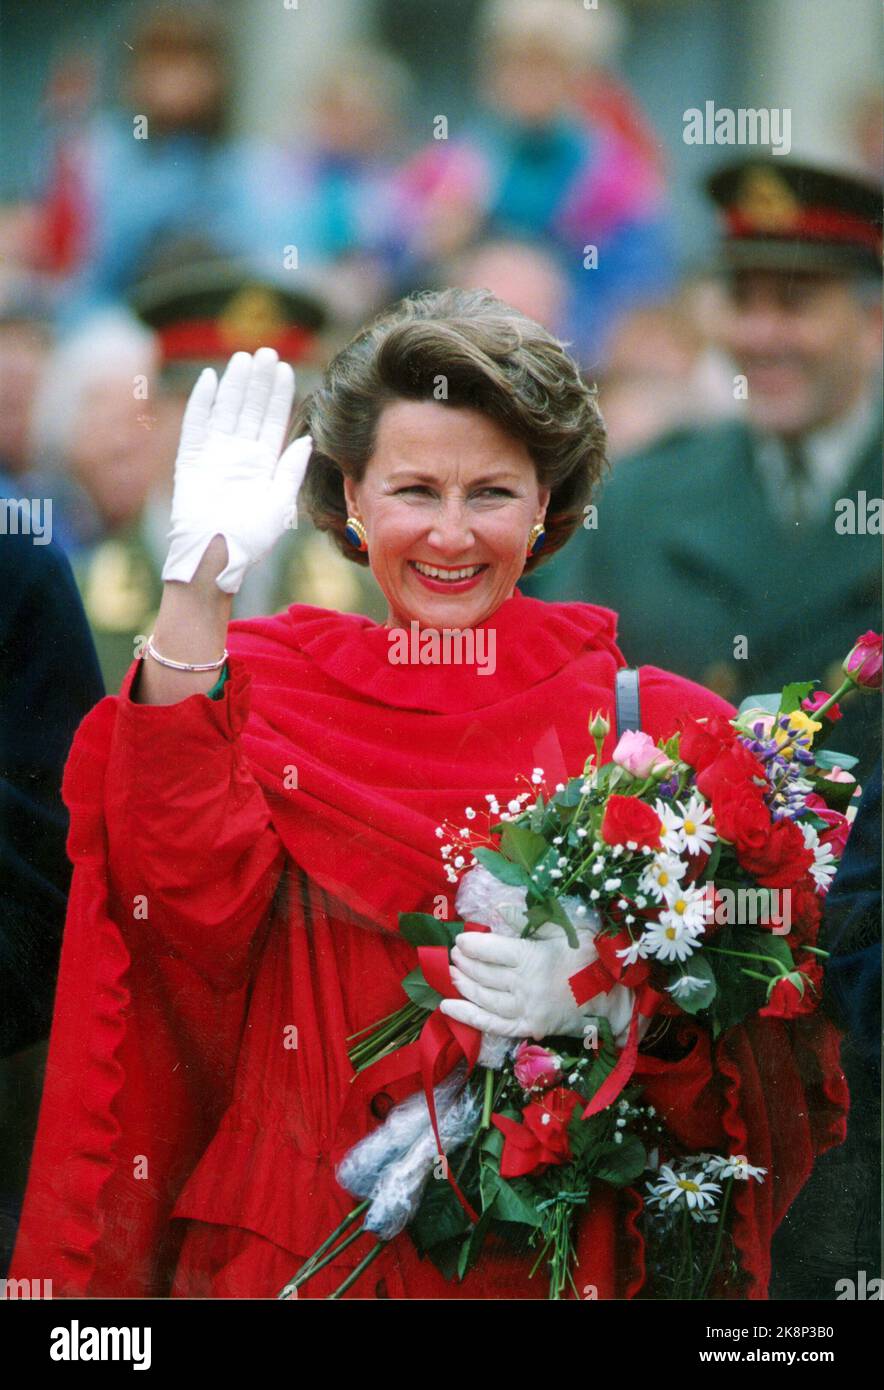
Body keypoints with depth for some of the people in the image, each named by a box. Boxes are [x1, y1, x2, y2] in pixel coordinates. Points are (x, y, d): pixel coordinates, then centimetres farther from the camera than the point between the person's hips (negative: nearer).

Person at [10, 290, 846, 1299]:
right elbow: (200, 904, -11)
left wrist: (603, 1000, -20)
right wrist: (197, 584, -13)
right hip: (298, 1246, 1)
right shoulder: (266, 685, 8)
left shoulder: (652, 725, 3)